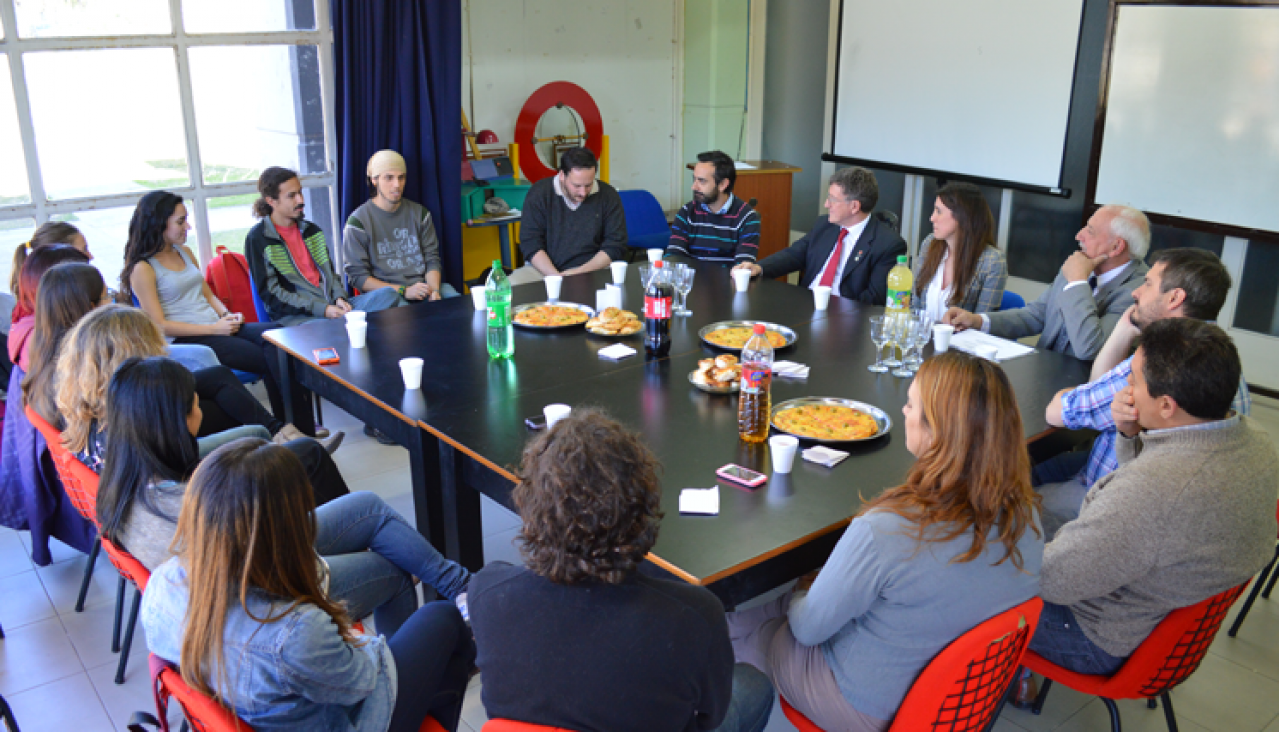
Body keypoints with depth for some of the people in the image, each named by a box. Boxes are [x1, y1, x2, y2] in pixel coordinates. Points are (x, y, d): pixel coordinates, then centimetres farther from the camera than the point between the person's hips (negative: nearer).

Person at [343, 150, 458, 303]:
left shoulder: (419, 213, 14)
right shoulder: (358, 221, -1)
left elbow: (432, 259, 11)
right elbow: (357, 276, -4)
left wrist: (434, 290, -11)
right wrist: (403, 291, -15)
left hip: (423, 284, 4)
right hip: (385, 290, -4)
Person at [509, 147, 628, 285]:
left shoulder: (608, 195, -1)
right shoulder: (538, 193, -3)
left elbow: (615, 247, -3)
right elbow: (530, 245, -7)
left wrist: (579, 273, -17)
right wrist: (557, 278, -23)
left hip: (593, 269, 2)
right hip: (545, 268, -1)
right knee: (512, 285, -31)